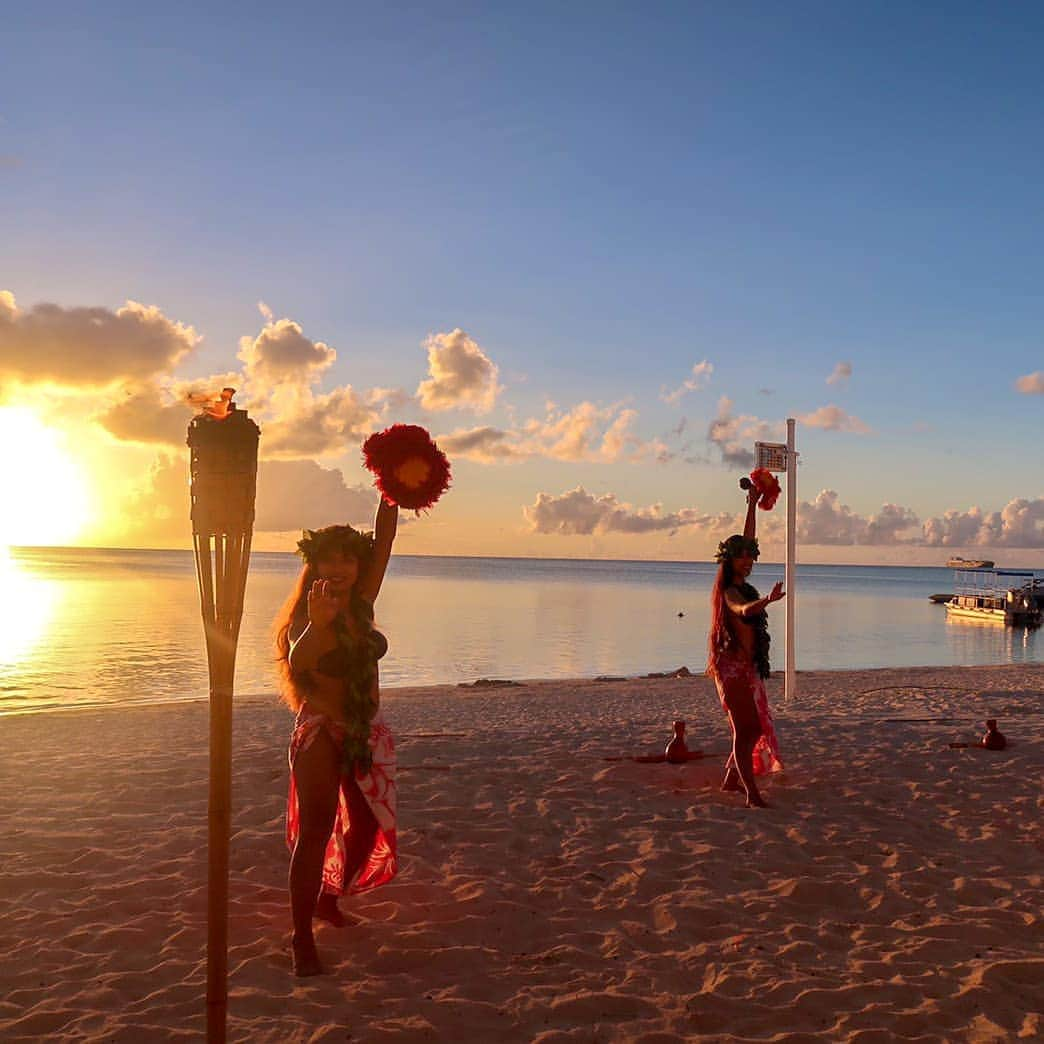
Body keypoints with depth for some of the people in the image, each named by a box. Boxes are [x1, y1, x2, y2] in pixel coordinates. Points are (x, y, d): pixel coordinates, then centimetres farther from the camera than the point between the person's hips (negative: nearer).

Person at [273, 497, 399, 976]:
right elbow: (297, 660, -36)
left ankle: (330, 899, 35)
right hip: (323, 732, -6)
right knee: (315, 833, -7)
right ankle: (302, 939, -1)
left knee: (367, 827, 13)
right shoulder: (308, 618, -14)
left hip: (368, 732, 6)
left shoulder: (361, 604, 1)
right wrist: (318, 624, -54)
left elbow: (384, 539, -2)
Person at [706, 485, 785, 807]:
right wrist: (767, 600, -56)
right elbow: (743, 610, -38)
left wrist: (752, 506, 25)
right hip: (733, 666, -10)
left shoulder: (742, 586, 11)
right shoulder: (728, 592, -14)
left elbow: (748, 540, 20)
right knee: (746, 730, -11)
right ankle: (752, 795, -10)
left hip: (747, 666, 10)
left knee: (754, 728, 13)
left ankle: (731, 779, 24)